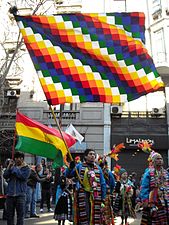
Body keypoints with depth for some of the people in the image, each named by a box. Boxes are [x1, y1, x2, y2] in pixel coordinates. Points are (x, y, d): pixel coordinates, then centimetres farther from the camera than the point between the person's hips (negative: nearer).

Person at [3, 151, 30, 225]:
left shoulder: (26, 168, 1)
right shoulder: (12, 166, 11)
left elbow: (23, 176, -17)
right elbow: (5, 176, 1)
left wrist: (14, 169, -11)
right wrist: (9, 166, -8)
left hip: (20, 194, -3)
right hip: (10, 193, 3)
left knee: (20, 214, 0)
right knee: (9, 214, 10)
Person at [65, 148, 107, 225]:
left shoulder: (98, 168, 13)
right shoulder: (79, 166, 4)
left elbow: (103, 184, 14)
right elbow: (68, 175, -2)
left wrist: (103, 197, 9)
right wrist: (70, 168, -21)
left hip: (95, 195, 3)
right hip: (83, 194, -3)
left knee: (95, 216, 8)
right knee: (84, 215, -5)